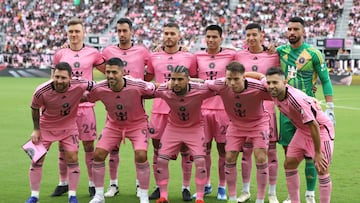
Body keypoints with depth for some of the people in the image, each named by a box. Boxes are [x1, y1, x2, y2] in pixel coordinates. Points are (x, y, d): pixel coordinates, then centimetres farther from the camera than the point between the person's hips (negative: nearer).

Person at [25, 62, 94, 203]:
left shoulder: (79, 86, -30)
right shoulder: (41, 91, -29)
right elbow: (34, 108, -8)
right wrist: (36, 129, -5)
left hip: (69, 127, 0)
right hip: (46, 127, 0)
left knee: (72, 159, -6)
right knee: (37, 159, 0)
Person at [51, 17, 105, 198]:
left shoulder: (92, 53, 1)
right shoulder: (60, 54, 5)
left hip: (85, 105, -1)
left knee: (89, 145, 2)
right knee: (63, 146, 6)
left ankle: (92, 183, 12)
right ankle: (63, 183, 18)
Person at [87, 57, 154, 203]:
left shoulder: (138, 86, -30)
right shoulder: (99, 89, -23)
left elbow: (155, 90, -11)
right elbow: (86, 98, -4)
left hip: (137, 124, -3)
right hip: (113, 125, 3)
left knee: (141, 156, -20)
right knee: (98, 155, -6)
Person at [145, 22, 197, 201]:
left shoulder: (189, 58, 5)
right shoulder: (154, 57, 8)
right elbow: (146, 79, 19)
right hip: (159, 109, 1)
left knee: (185, 149, 2)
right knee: (157, 148, 4)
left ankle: (186, 188, 12)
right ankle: (158, 187, 14)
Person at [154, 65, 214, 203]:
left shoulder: (200, 91, -30)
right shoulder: (164, 91, -26)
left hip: (194, 128, -1)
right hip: (173, 128, 1)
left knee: (200, 161, -11)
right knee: (161, 160, -4)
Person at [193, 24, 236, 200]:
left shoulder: (230, 56, -1)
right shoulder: (197, 56, 7)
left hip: (223, 108, -2)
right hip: (202, 108, 2)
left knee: (223, 148, 4)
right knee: (204, 148, 9)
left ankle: (222, 187, 15)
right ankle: (206, 185, 23)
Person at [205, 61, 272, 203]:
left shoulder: (257, 88, -35)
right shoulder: (221, 85, -28)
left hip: (258, 123, -3)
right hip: (236, 124, 3)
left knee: (260, 158, -12)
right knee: (229, 158, 0)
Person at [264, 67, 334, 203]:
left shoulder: (296, 99, -36)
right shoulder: (274, 93, -14)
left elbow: (314, 126, -30)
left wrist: (317, 153, -24)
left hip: (321, 129, -8)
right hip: (302, 130, 8)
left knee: (321, 169, -14)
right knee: (289, 164, 5)